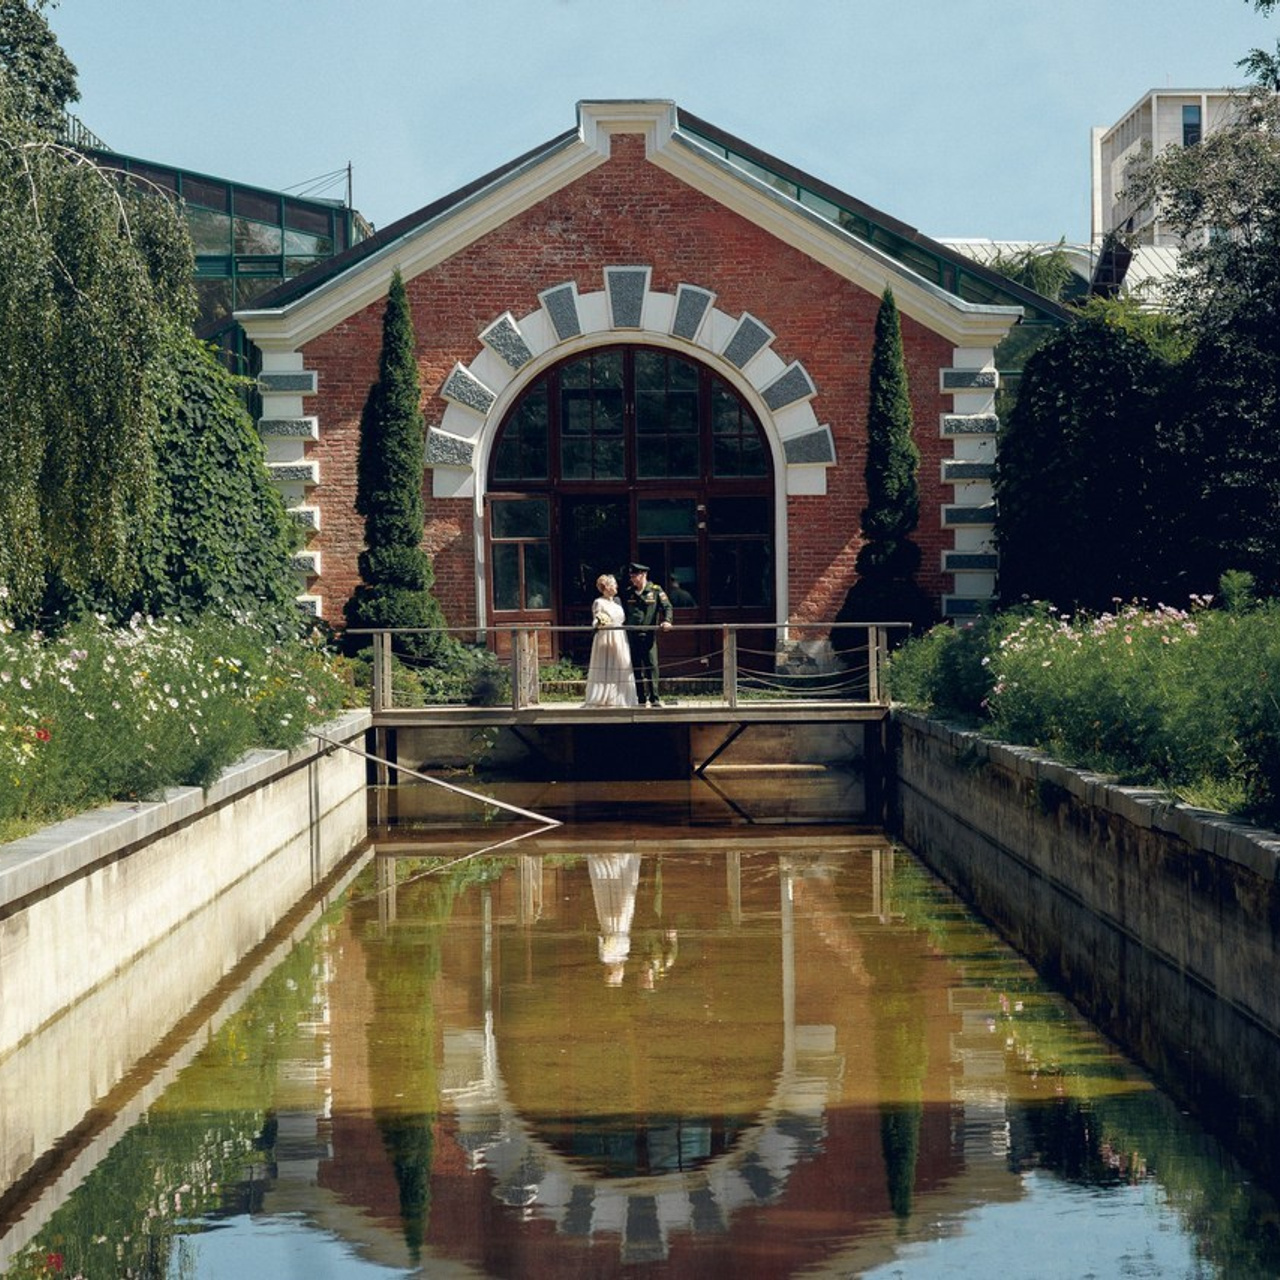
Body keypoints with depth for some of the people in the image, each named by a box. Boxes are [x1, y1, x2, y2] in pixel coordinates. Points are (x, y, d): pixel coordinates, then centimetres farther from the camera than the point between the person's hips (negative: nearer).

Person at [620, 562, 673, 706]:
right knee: (636, 668, 4)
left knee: (651, 666, -8)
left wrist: (667, 620, -21)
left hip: (648, 635, -3)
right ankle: (641, 699, 10)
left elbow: (667, 607, -3)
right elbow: (623, 611, 19)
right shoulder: (628, 593, 13)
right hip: (631, 635, 3)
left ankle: (654, 698, -6)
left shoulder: (656, 590, 3)